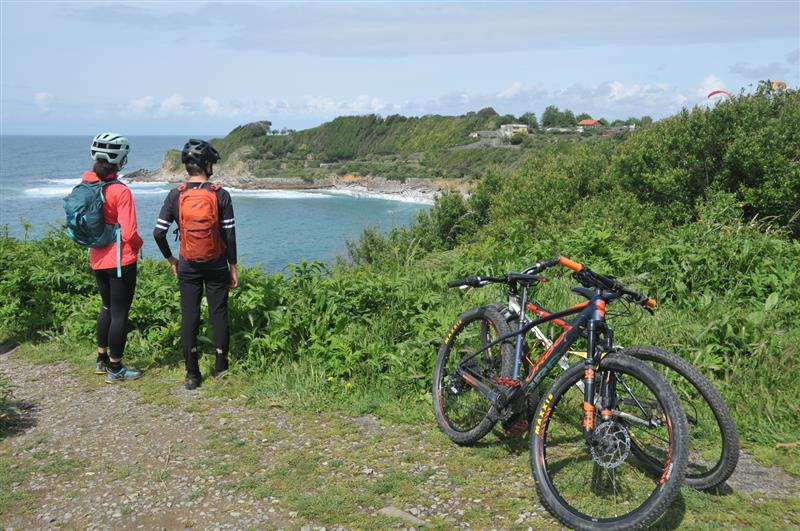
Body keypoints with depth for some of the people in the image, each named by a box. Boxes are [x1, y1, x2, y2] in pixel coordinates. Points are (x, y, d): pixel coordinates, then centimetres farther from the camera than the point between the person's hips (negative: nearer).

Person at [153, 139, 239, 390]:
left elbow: (158, 232, -4)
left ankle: (192, 374, 8)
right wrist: (233, 266, 2)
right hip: (216, 265, -1)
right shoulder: (220, 195, -8)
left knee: (189, 317, 6)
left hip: (188, 266, 1)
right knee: (219, 315, 10)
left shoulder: (176, 195, -4)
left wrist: (170, 259, 11)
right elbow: (229, 234, -7)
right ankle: (221, 366, 19)